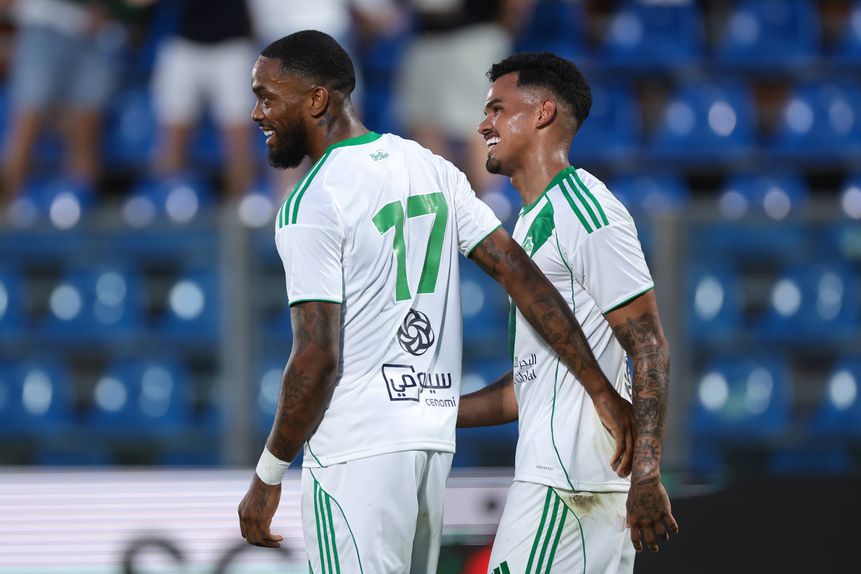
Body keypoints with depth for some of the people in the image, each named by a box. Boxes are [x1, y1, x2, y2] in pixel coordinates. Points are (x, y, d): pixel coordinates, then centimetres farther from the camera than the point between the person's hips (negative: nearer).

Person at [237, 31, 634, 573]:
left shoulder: (311, 204, -11)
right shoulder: (430, 168, 11)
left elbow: (318, 360, -16)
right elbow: (521, 274, 7)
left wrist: (268, 475, -7)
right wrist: (602, 390, 7)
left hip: (357, 447, -8)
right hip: (434, 438, 8)